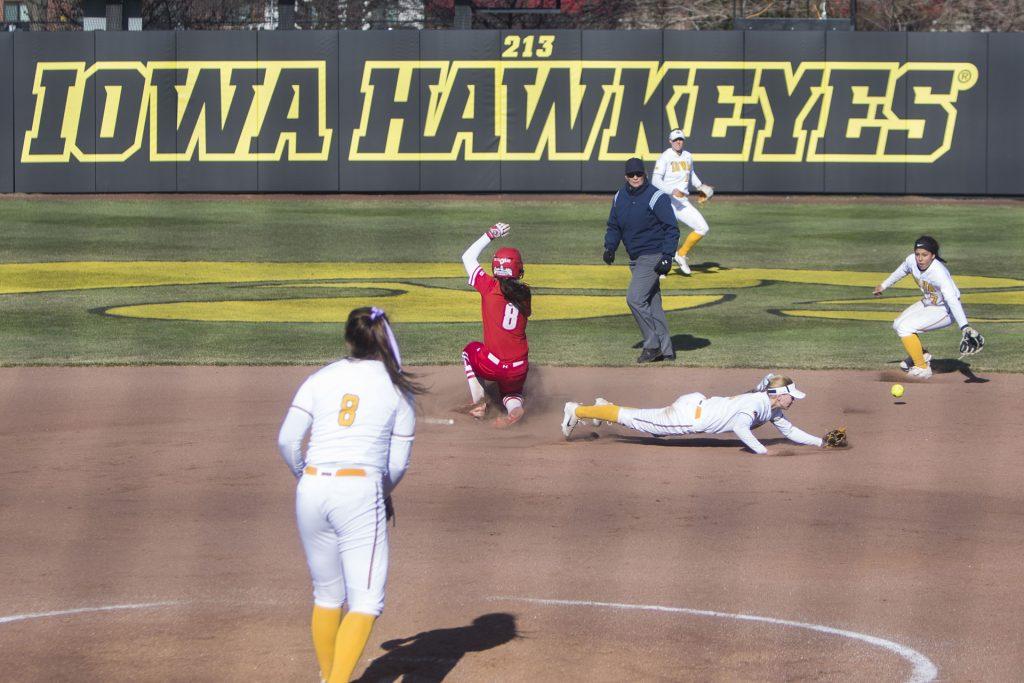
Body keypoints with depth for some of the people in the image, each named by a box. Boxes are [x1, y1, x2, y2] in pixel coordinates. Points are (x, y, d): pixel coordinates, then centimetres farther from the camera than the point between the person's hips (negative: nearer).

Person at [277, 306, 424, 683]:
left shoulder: (321, 378, 8)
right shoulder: (397, 387, 4)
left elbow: (287, 440, 1)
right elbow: (399, 462, 4)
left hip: (312, 490, 4)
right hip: (361, 491, -4)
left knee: (327, 594, 18)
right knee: (366, 599, -3)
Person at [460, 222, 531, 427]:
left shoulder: (490, 287, -8)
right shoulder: (525, 294, 1)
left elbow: (468, 257, 3)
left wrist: (491, 234, 10)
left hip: (492, 366, -3)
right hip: (519, 370, 3)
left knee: (470, 349, 32)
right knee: (510, 392, 33)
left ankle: (478, 400, 15)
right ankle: (514, 406, -5)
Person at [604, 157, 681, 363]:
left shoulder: (656, 197, -12)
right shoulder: (620, 197, 8)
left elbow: (671, 229, -13)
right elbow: (614, 226, 18)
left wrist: (667, 257, -21)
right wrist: (610, 247, 1)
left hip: (653, 256, -7)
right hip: (635, 259, 8)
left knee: (635, 298, -17)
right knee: (652, 303, 9)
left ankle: (652, 345, -9)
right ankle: (666, 350, 14)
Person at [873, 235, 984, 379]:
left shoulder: (939, 273, -36)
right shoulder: (911, 261, -16)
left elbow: (952, 300, -45)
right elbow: (901, 271, 10)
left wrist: (964, 326, -56)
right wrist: (884, 286, 25)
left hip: (945, 311, -8)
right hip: (927, 303, 8)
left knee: (905, 328, -19)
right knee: (898, 325, 14)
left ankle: (922, 368, -5)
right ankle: (922, 355, 33)